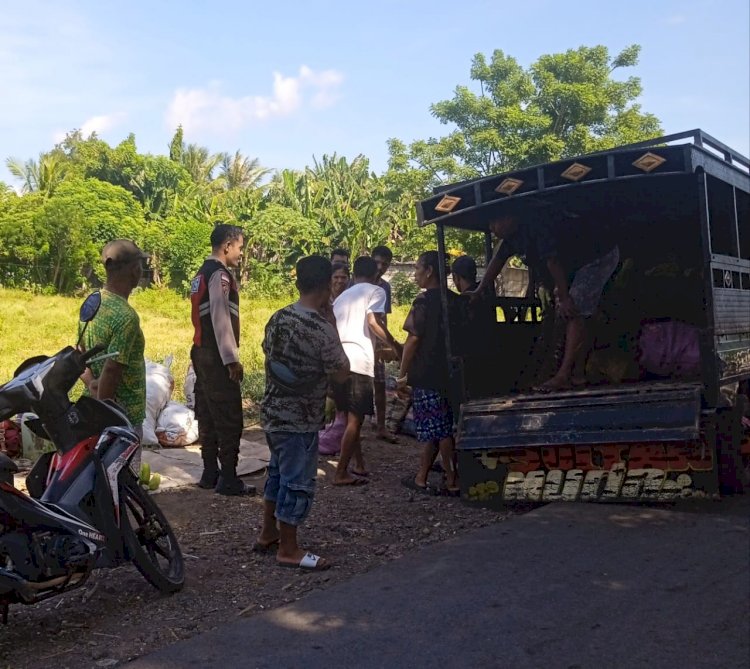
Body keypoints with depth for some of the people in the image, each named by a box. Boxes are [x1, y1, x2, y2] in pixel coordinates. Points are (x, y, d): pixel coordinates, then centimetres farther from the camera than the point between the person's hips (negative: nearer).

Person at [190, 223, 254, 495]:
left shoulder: (203, 273, 15)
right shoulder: (220, 275, -15)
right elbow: (220, 319, -21)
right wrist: (231, 359, -20)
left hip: (202, 352, 10)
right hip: (216, 356, -10)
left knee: (208, 416, 13)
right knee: (229, 419, -5)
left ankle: (210, 473, 20)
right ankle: (228, 480, -1)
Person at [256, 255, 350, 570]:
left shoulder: (277, 318, 1)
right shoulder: (323, 331, -22)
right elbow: (341, 374, -12)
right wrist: (337, 341, -4)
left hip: (272, 412, 8)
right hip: (300, 421, -8)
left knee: (278, 471, 23)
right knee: (298, 482, 4)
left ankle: (268, 533, 35)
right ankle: (288, 550, 15)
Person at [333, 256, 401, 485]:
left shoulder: (342, 296, 23)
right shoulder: (376, 291, 3)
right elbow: (373, 321, -13)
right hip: (359, 361, -7)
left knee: (352, 416, 18)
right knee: (355, 419, -2)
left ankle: (359, 465, 25)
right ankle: (341, 473, -1)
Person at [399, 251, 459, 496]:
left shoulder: (424, 301, -13)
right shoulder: (454, 301, 8)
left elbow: (414, 339, -13)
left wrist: (403, 374, -5)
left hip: (426, 375, -7)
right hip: (450, 373, 7)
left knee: (438, 431, 0)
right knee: (443, 428, 10)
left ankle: (453, 481, 6)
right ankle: (421, 478, 17)